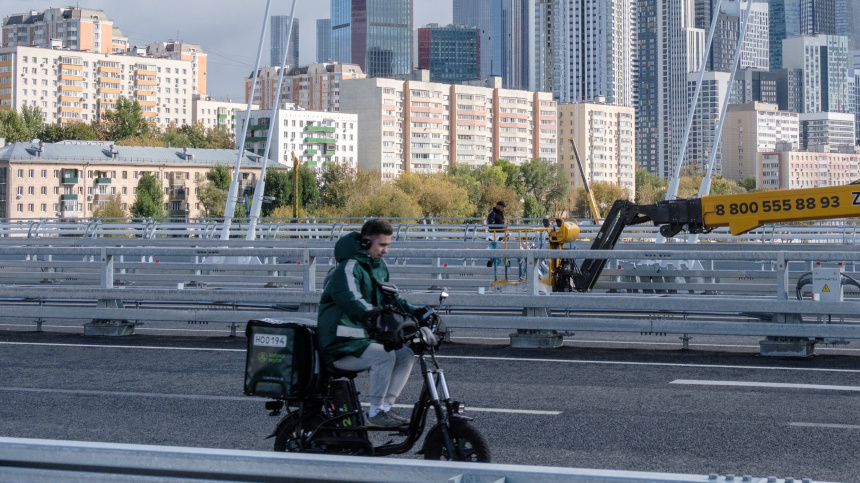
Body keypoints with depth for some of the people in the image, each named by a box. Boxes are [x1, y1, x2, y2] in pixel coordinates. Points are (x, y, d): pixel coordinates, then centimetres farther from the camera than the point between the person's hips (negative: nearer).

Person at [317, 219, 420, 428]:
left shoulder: (379, 267, 13)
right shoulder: (348, 268, -17)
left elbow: (390, 299, 20)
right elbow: (352, 303, -31)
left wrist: (414, 311, 2)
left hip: (366, 338, 9)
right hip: (341, 346, -9)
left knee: (406, 354, -2)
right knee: (384, 355, -29)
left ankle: (386, 406, -2)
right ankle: (375, 413, -19)